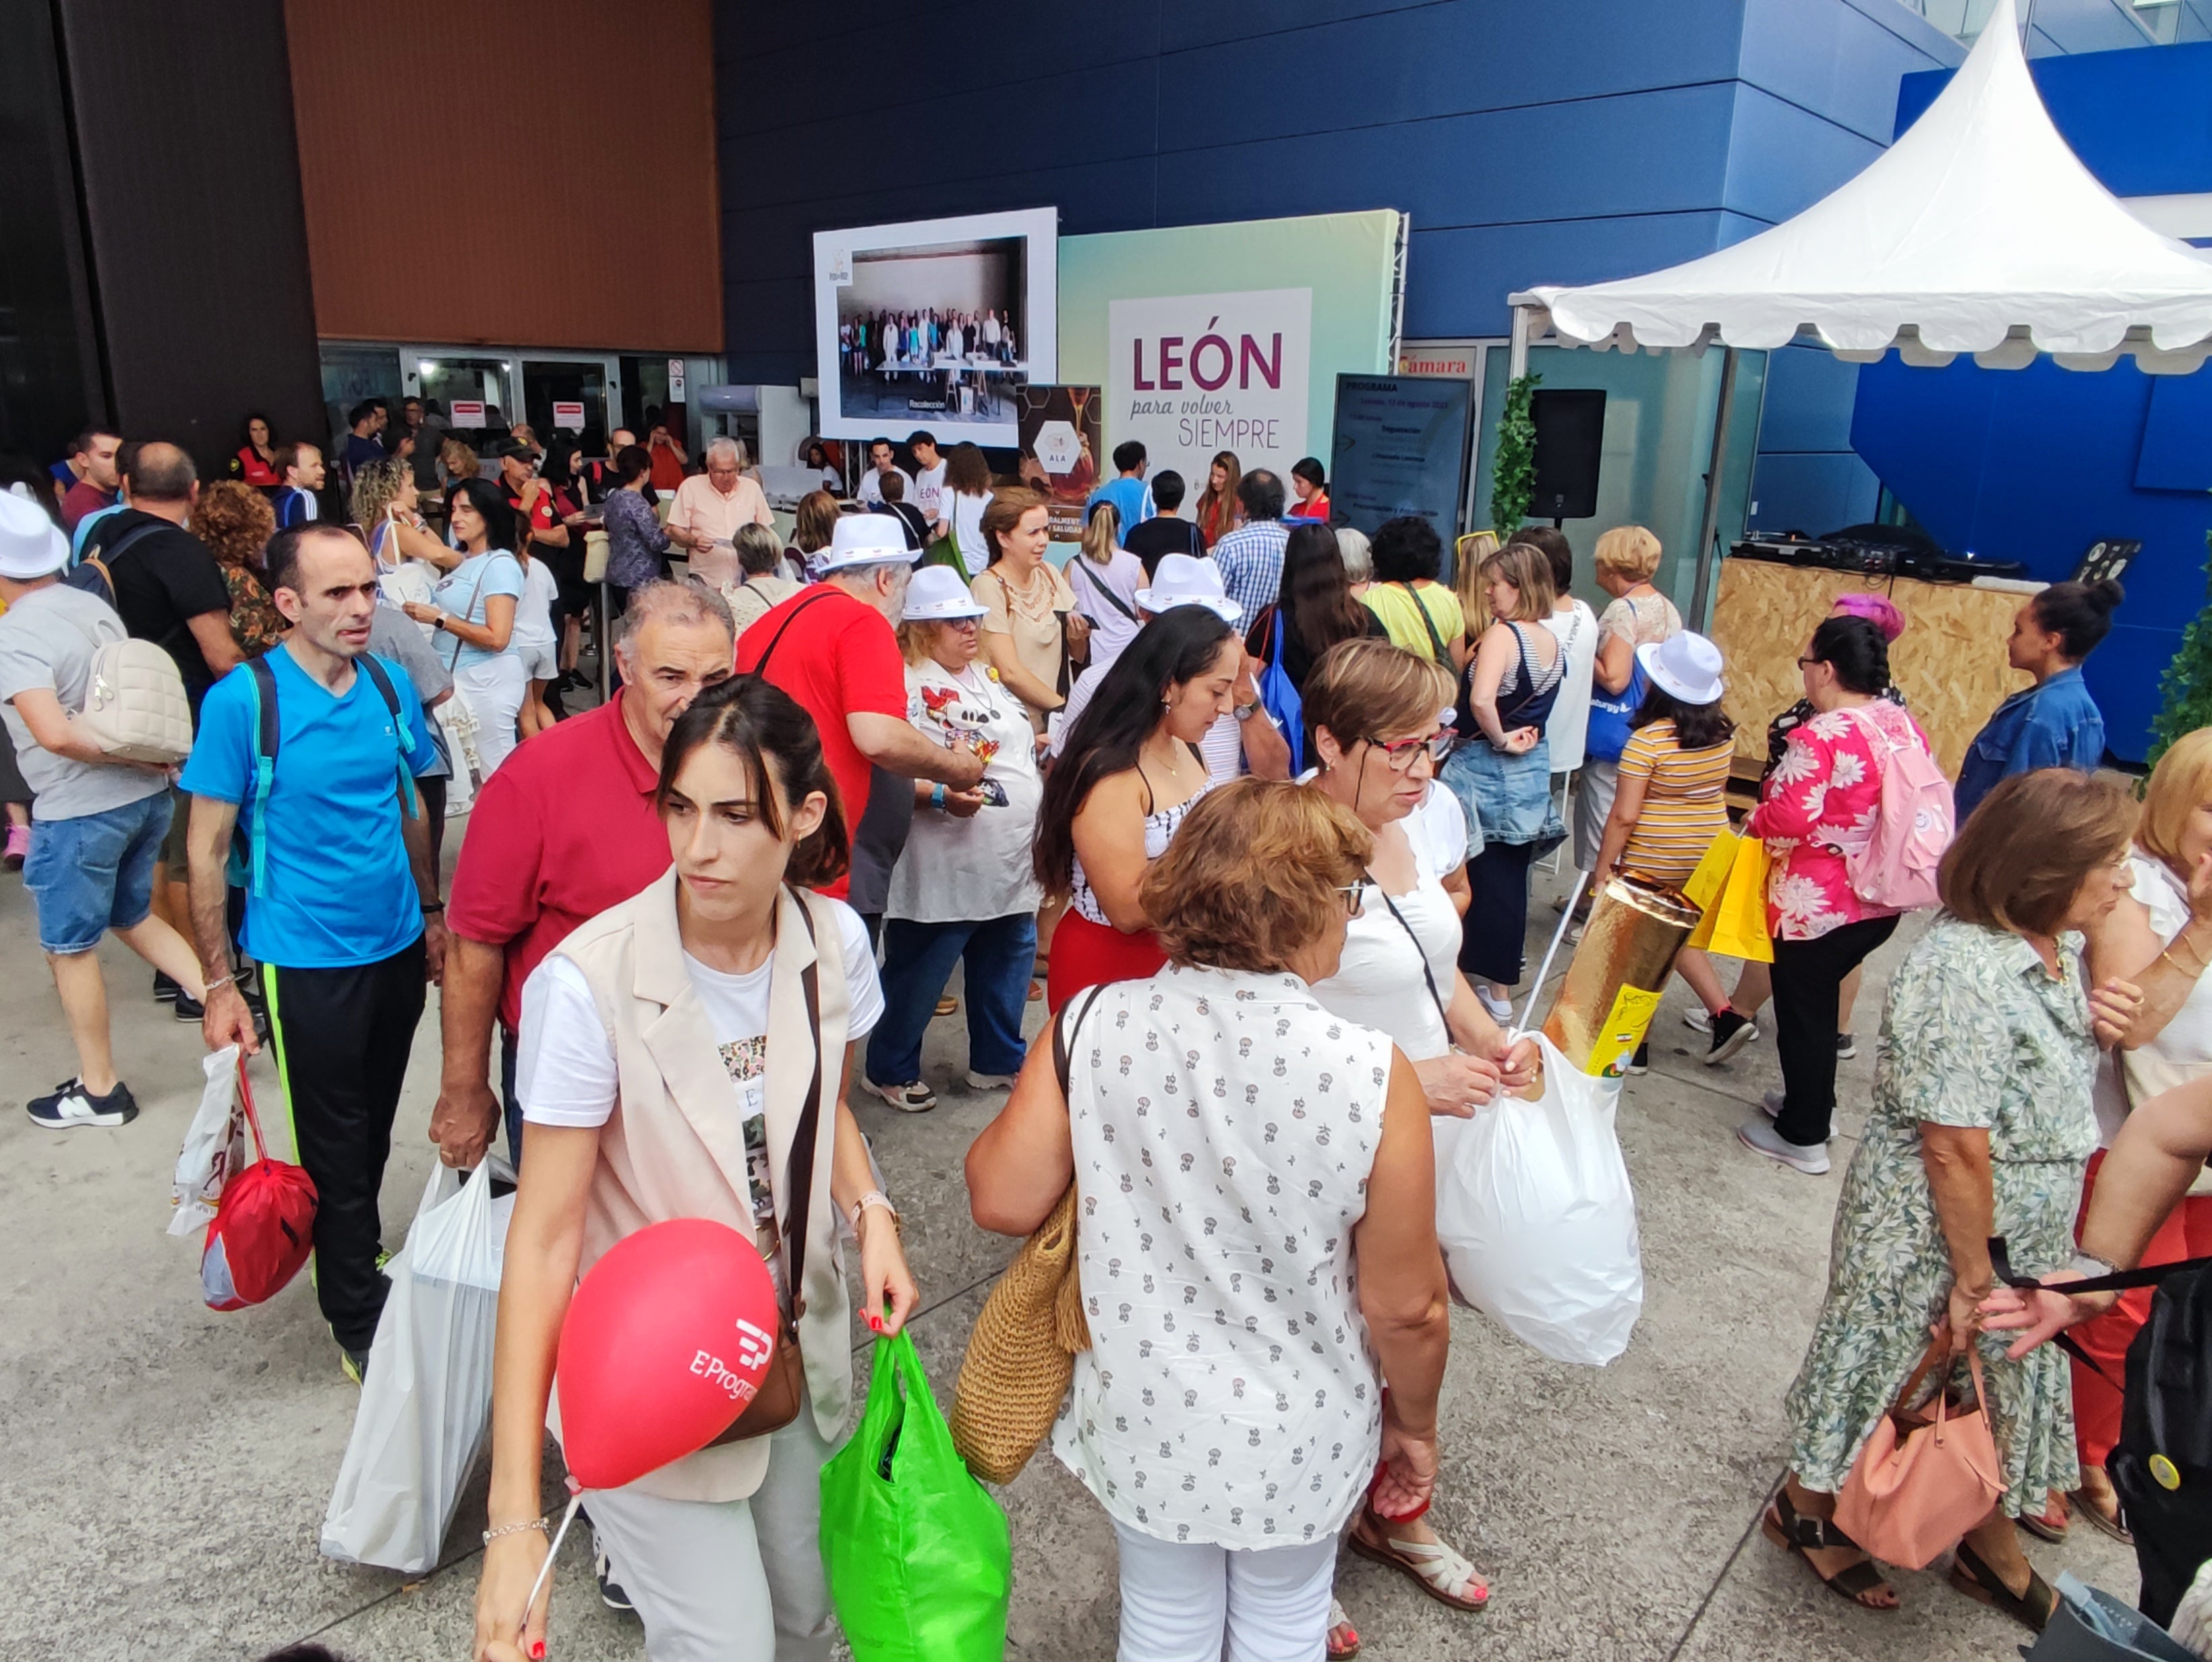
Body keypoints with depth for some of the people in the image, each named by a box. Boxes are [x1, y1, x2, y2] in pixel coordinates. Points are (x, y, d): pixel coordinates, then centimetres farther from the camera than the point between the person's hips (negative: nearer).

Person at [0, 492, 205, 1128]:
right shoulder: (95, 606, 4)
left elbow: (55, 733, -30)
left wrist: (138, 758, -19)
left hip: (79, 813, -7)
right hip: (146, 797, 7)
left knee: (69, 949, 10)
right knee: (133, 916, 26)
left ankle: (99, 1091, 22)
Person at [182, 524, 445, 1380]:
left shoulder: (392, 686, -1)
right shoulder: (242, 702, -15)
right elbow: (207, 851, -10)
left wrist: (431, 913, 12)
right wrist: (219, 985, -11)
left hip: (396, 949, 4)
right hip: (306, 963, -4)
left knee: (375, 1128, 21)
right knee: (333, 1147, 9)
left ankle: (356, 1243, 44)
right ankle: (358, 1319, 25)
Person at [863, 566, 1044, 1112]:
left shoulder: (986, 680, 16)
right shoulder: (905, 686, -14)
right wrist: (940, 796, -32)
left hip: (1011, 864, 9)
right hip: (943, 872, -9)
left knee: (1006, 966, 18)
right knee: (918, 976, 4)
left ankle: (997, 1060, 35)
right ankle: (890, 1069, 22)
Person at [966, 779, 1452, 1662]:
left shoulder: (1092, 1028, -20)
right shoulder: (1371, 1074, -24)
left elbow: (1003, 1201, -13)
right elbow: (1405, 1309, -15)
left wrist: (1017, 1115, 7)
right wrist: (1415, 1424, 5)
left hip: (1145, 1421, 1)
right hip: (1303, 1436, -1)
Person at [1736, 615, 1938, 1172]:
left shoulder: (1820, 737, -23)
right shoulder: (1906, 726, 2)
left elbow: (1788, 819, -26)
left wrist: (1751, 823, -5)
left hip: (1817, 903, -8)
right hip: (1883, 900, 8)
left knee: (1802, 1009, 8)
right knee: (1818, 998, 25)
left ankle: (1803, 1137, 21)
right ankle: (1812, 1101, 40)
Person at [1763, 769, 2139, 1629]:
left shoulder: (2051, 944, -2)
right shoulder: (1964, 975, -31)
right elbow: (1956, 1147, -28)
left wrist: (2091, 1021, -4)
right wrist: (1972, 1280, -20)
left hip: (2021, 1231, 9)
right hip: (1930, 1232, -9)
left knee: (2004, 1374, 24)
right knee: (1893, 1366, 12)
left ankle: (1993, 1547, 47)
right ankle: (1807, 1510, 37)